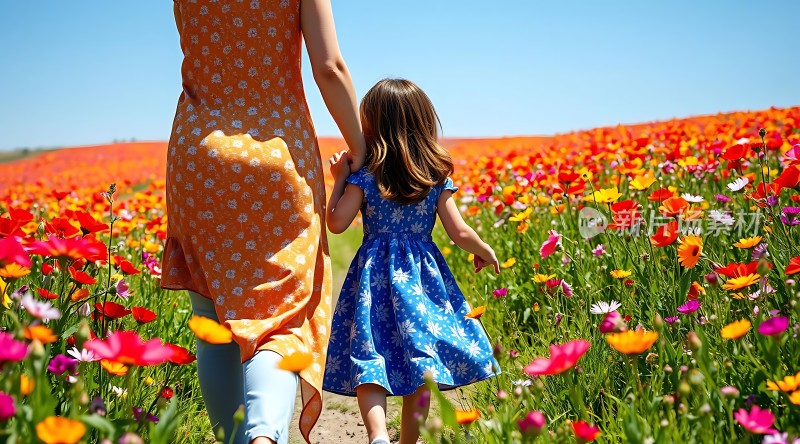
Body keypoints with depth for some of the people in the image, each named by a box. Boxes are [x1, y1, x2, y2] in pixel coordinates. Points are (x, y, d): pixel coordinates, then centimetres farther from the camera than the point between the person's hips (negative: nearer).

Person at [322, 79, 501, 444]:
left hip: (375, 276, -2)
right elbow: (459, 233, 1)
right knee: (419, 361, 10)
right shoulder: (437, 178, 2)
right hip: (423, 277, 2)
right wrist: (485, 251, 19)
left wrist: (339, 179, 5)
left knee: (367, 357, -3)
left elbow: (336, 223, -6)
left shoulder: (364, 176, -4)